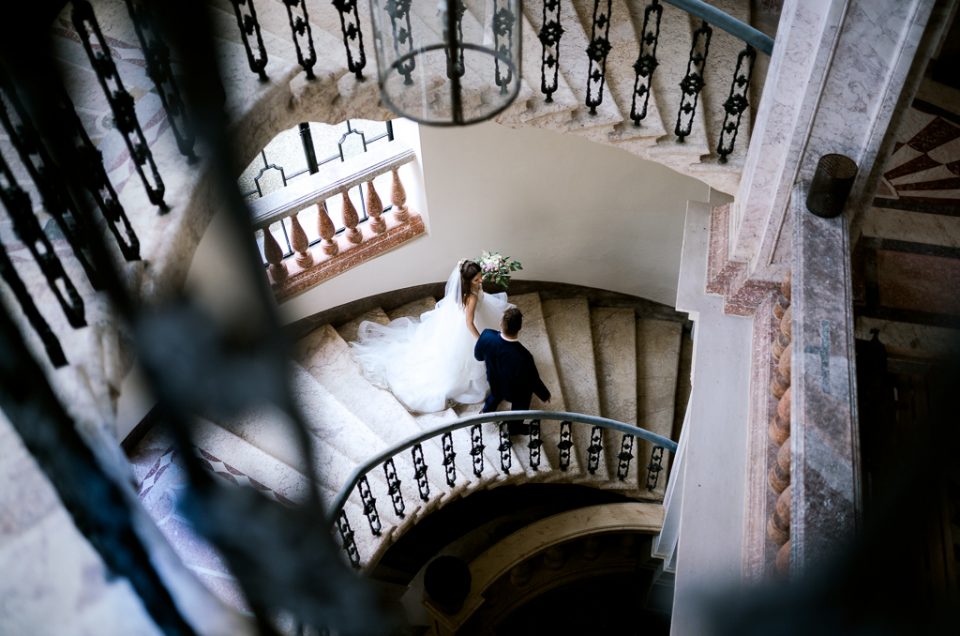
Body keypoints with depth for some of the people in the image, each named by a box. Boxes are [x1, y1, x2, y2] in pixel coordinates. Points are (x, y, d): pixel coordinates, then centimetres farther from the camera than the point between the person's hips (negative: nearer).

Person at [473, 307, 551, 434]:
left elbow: (478, 355, -10)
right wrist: (545, 395, -5)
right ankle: (514, 428, 59)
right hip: (515, 392, -4)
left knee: (496, 394, 39)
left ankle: (486, 412, 68)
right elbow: (533, 381, -25)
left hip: (493, 381, 4)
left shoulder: (487, 335, -34)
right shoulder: (523, 357, -45)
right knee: (519, 405, 31)